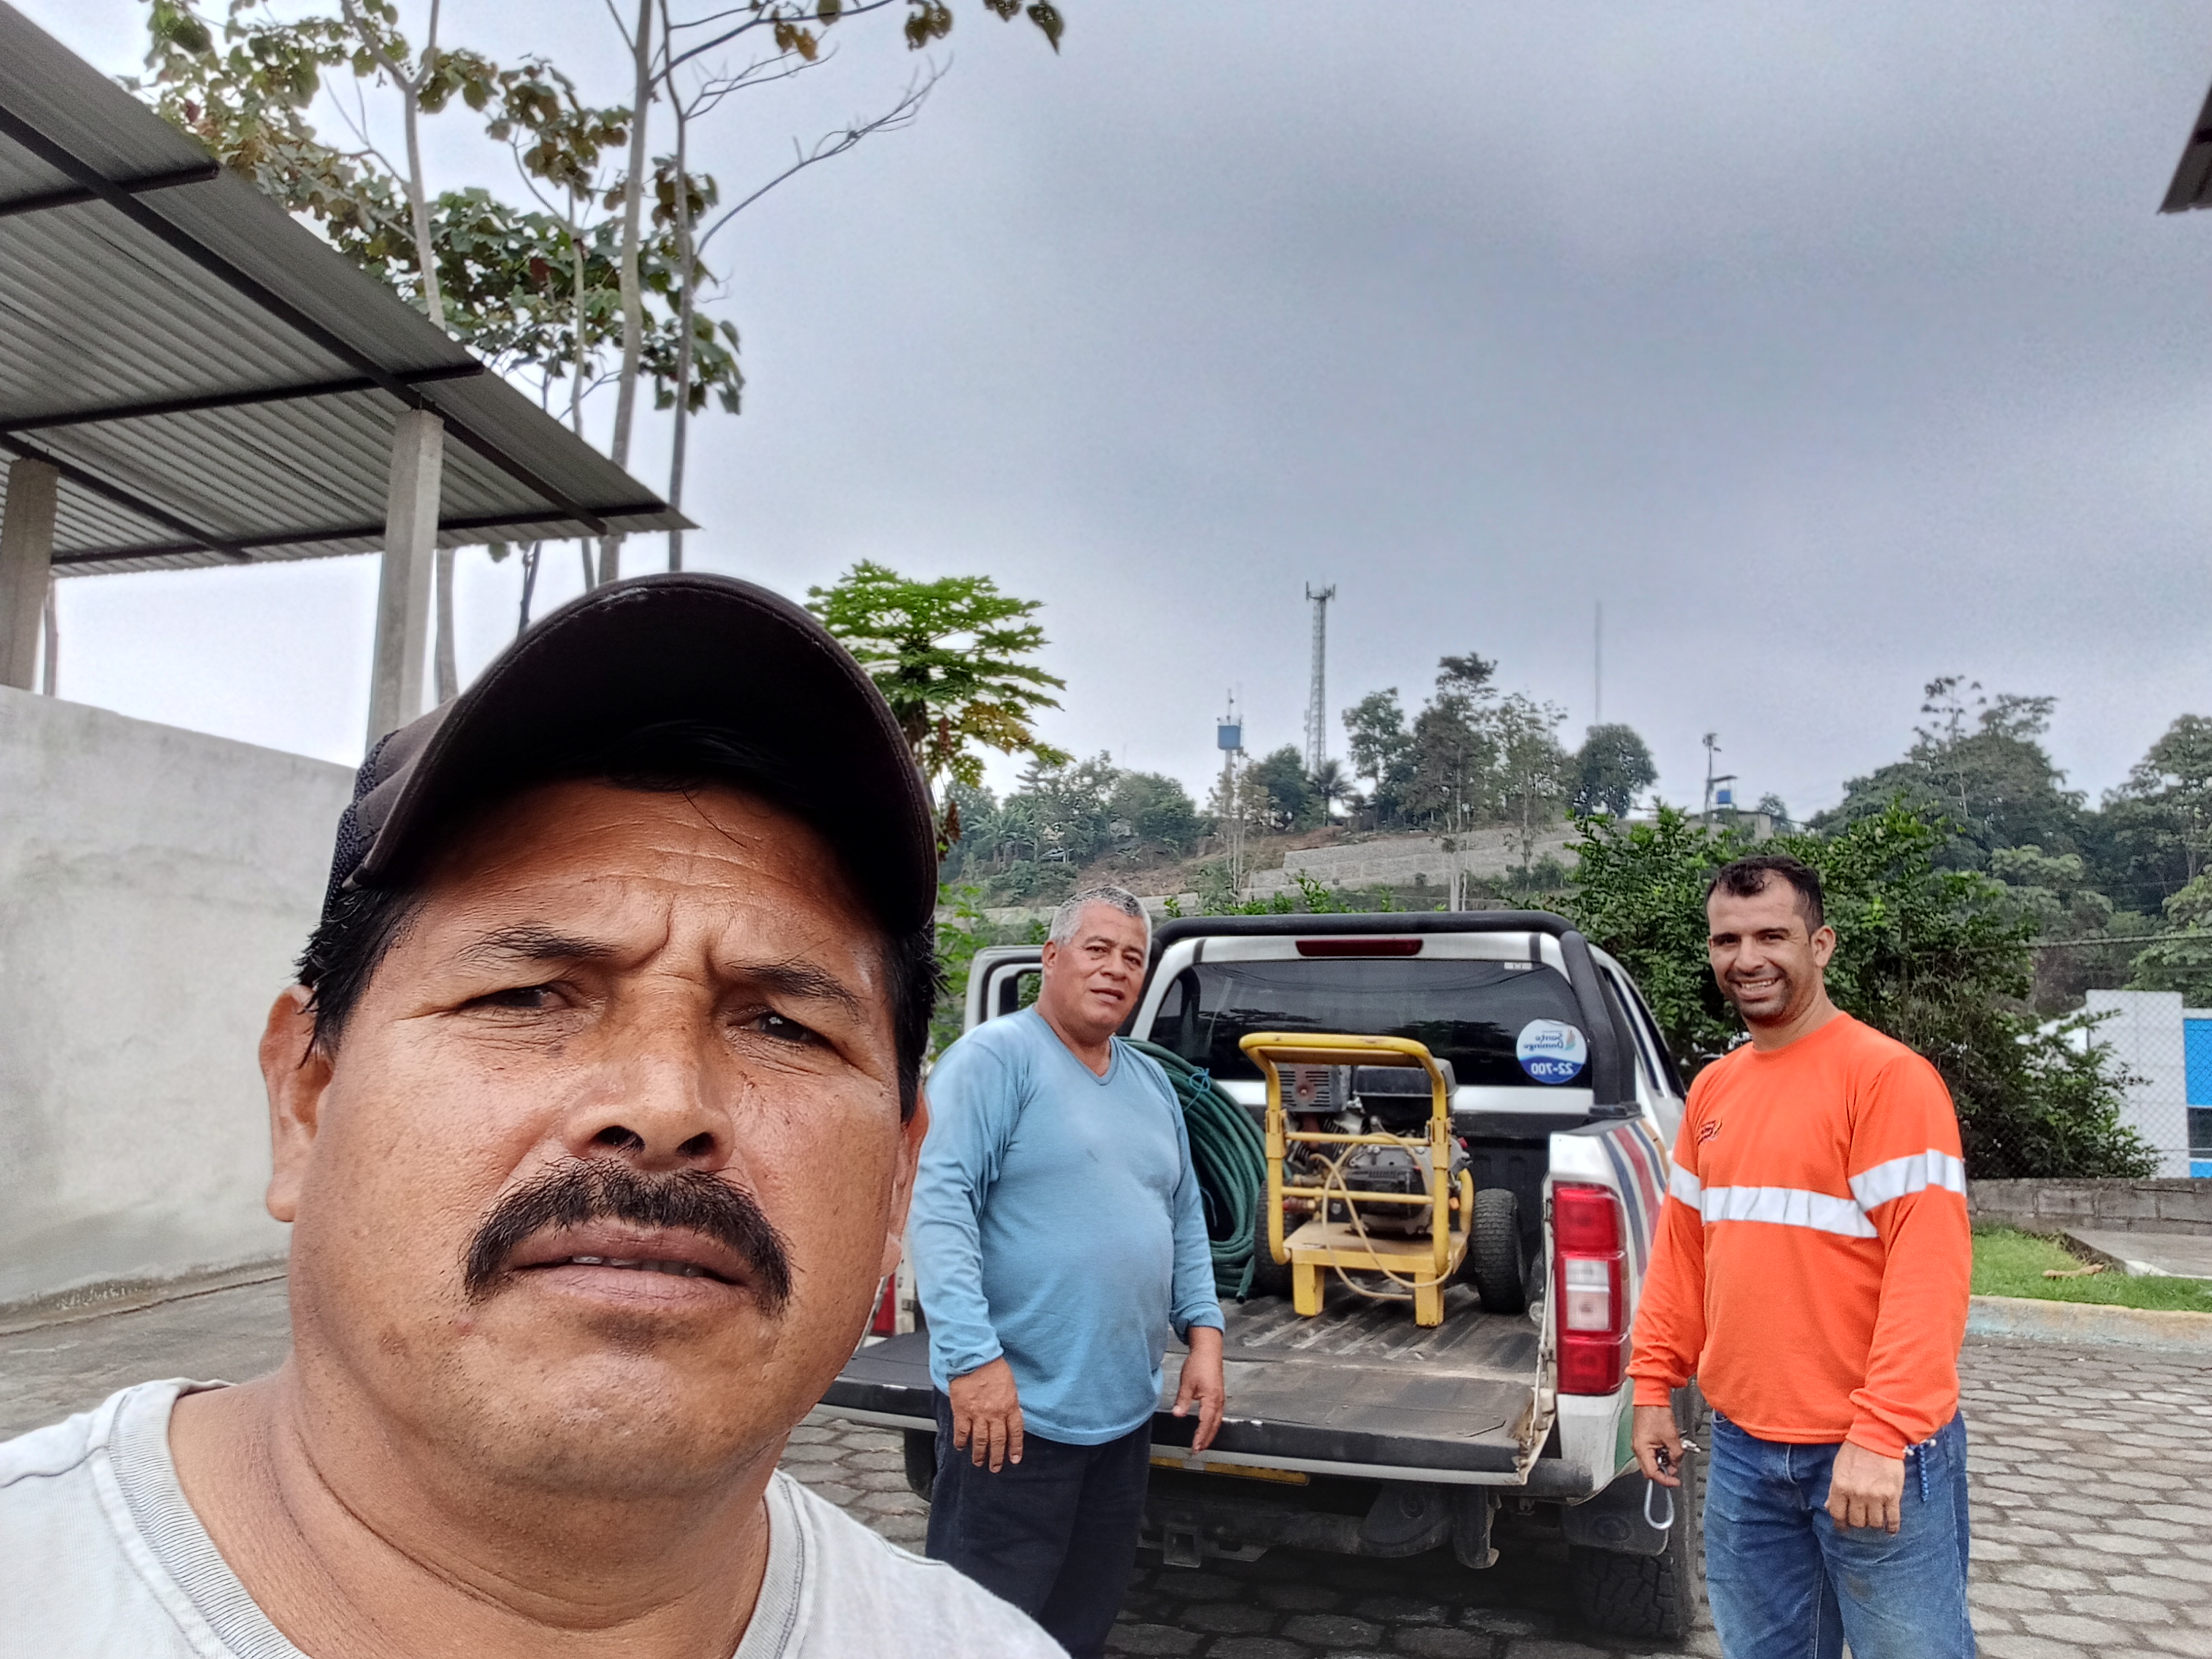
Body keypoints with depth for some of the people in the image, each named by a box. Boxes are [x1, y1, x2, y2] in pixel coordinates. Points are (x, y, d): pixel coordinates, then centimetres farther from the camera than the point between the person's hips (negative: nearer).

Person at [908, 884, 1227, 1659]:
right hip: (1013, 1404, -7)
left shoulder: (1151, 1082, 13)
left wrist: (1203, 1333, 7)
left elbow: (1185, 1216, 18)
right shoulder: (996, 1057, -12)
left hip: (1127, 1409, 7)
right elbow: (938, 1202, -20)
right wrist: (972, 1356, -26)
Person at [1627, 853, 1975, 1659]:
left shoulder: (1888, 1075, -11)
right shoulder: (1711, 1089, 9)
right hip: (1741, 1447, 6)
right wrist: (1654, 1382, 10)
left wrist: (1883, 1433, -21)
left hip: (1873, 1452, -6)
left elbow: (1928, 1268, -17)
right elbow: (1680, 1247, 14)